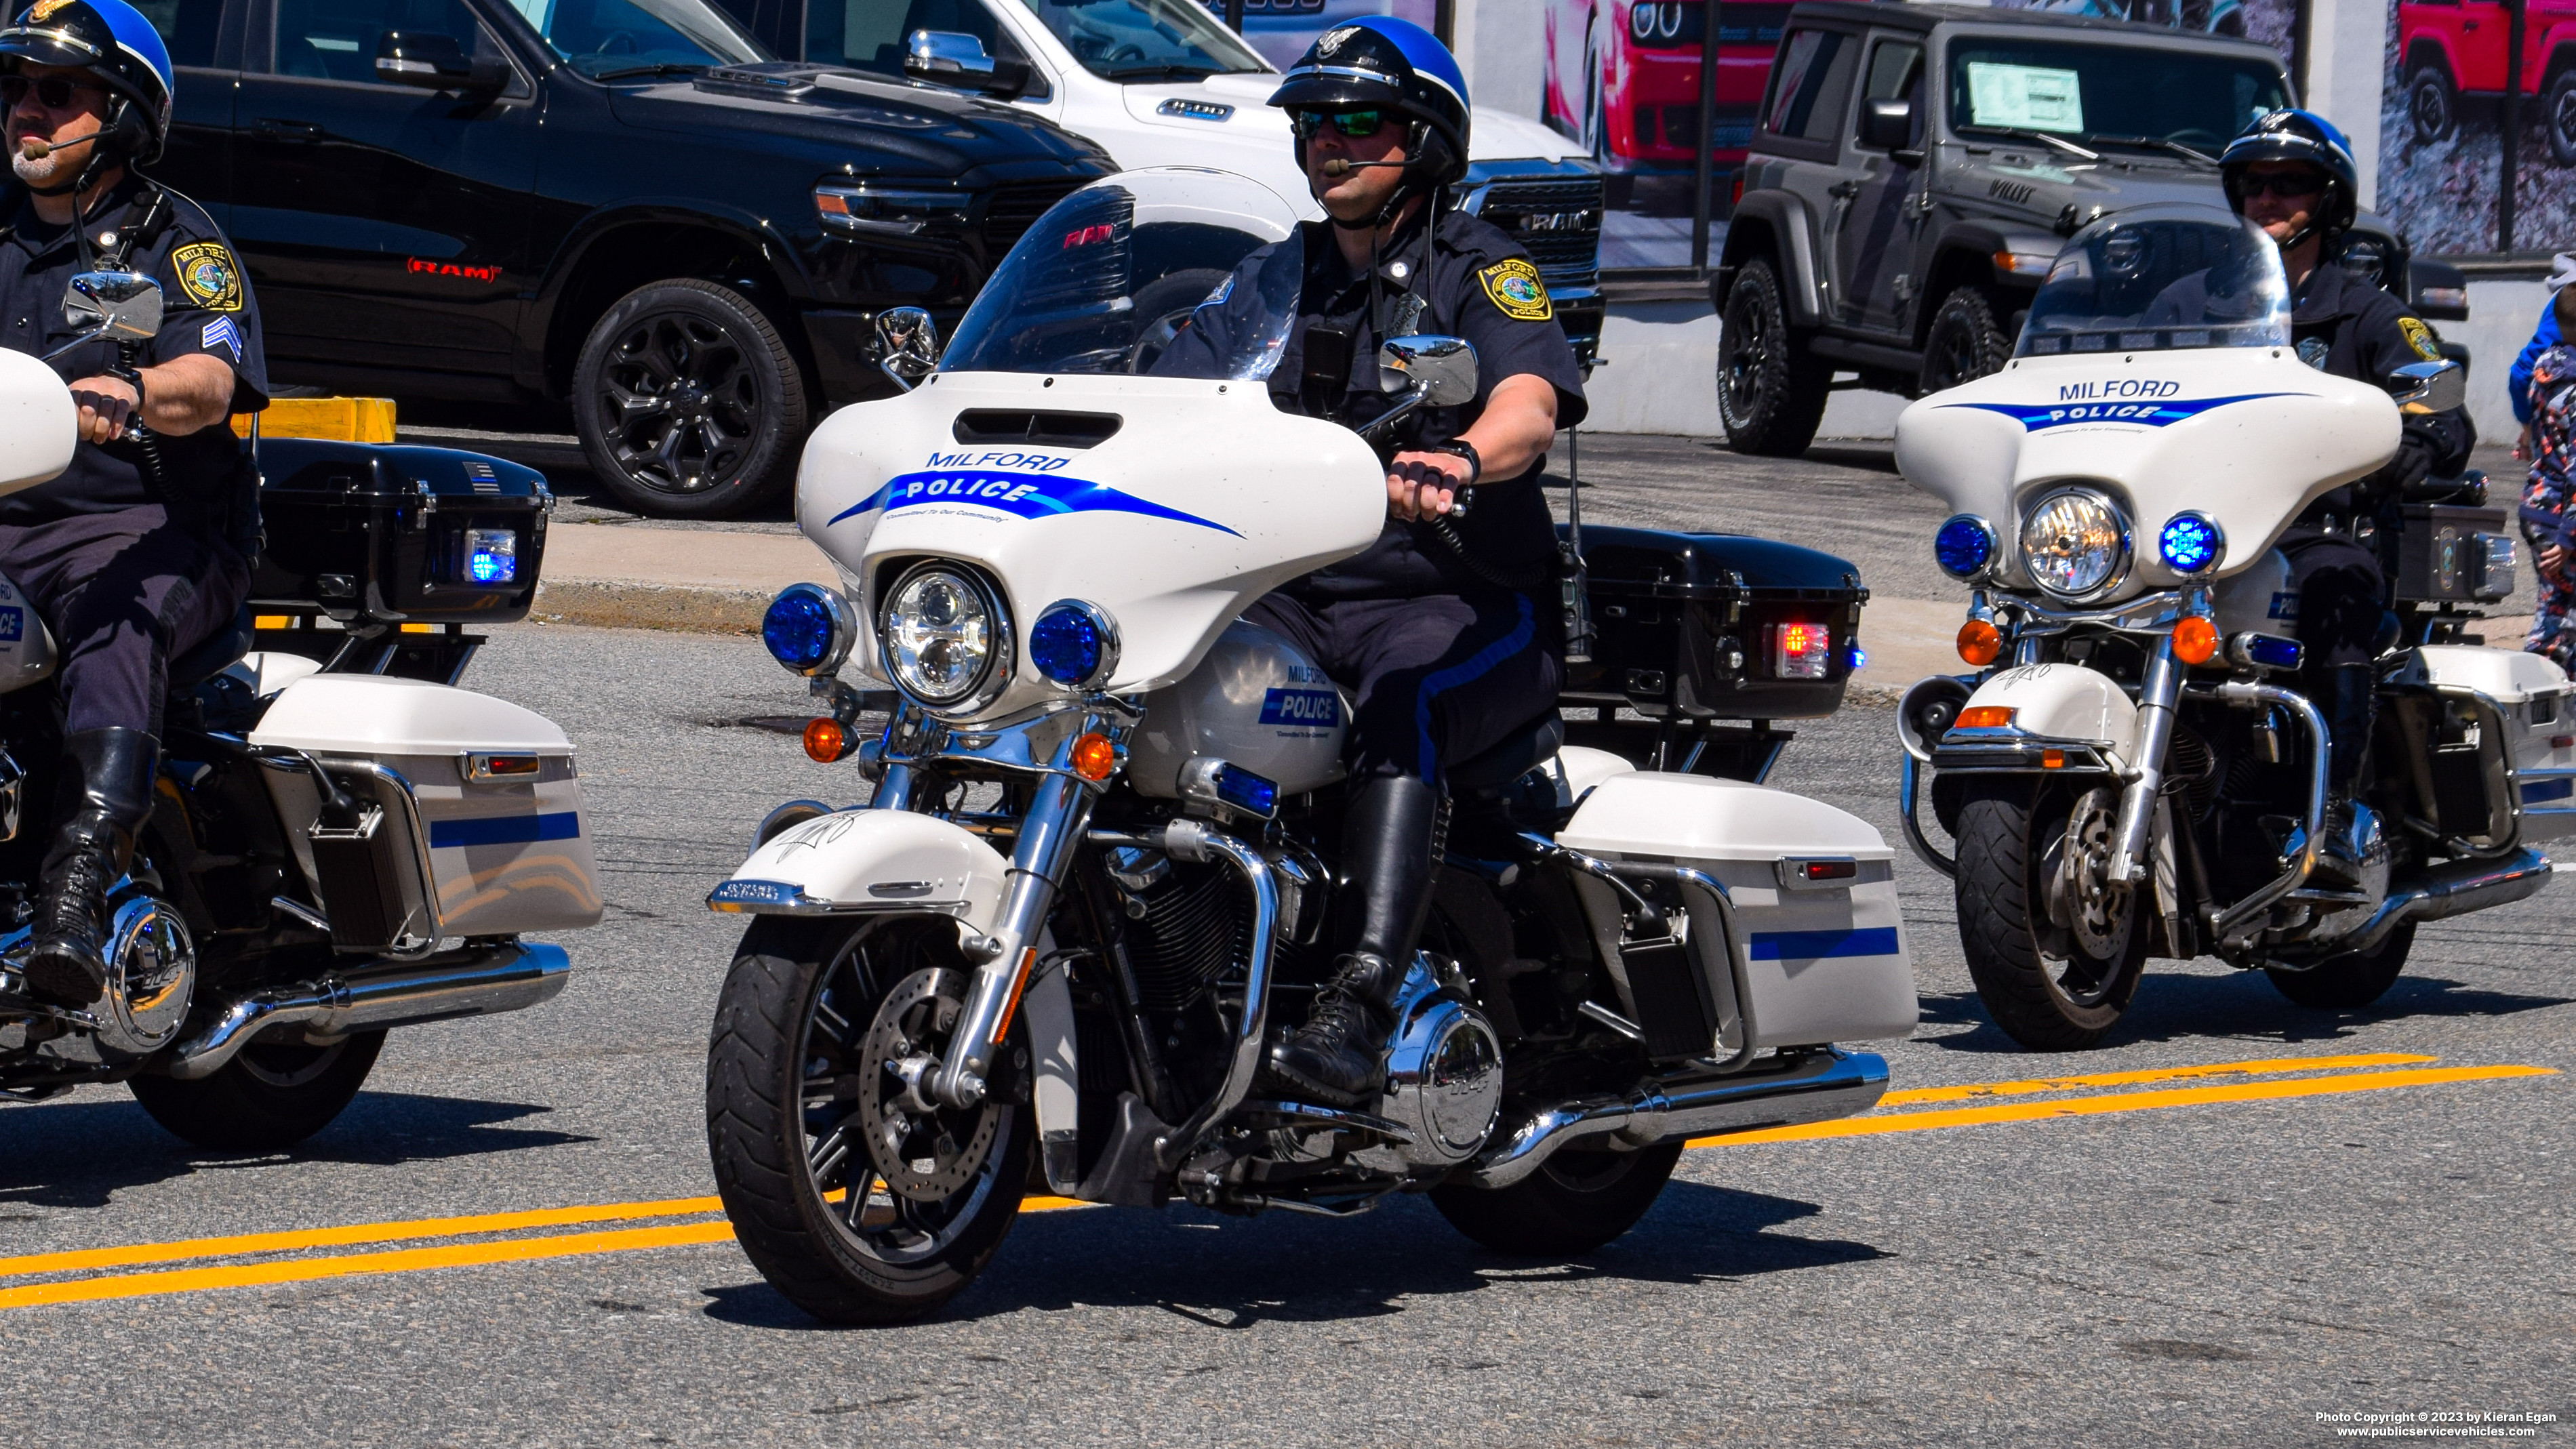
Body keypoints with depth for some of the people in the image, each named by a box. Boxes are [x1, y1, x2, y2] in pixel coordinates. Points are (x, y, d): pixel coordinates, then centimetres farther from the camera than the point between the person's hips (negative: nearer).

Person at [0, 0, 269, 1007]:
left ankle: (81, 888, -53)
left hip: (145, 534, -5)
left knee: (116, 625, -37)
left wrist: (130, 395, -38)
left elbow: (210, 382, -15)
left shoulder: (177, 243, 3)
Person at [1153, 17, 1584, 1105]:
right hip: (1291, 597, 6)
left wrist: (1460, 461, -42)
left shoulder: (1481, 270, 1)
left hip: (1464, 605, -5)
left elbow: (1530, 402, -19)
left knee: (1399, 708, -38)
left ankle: (1361, 1008, -48)